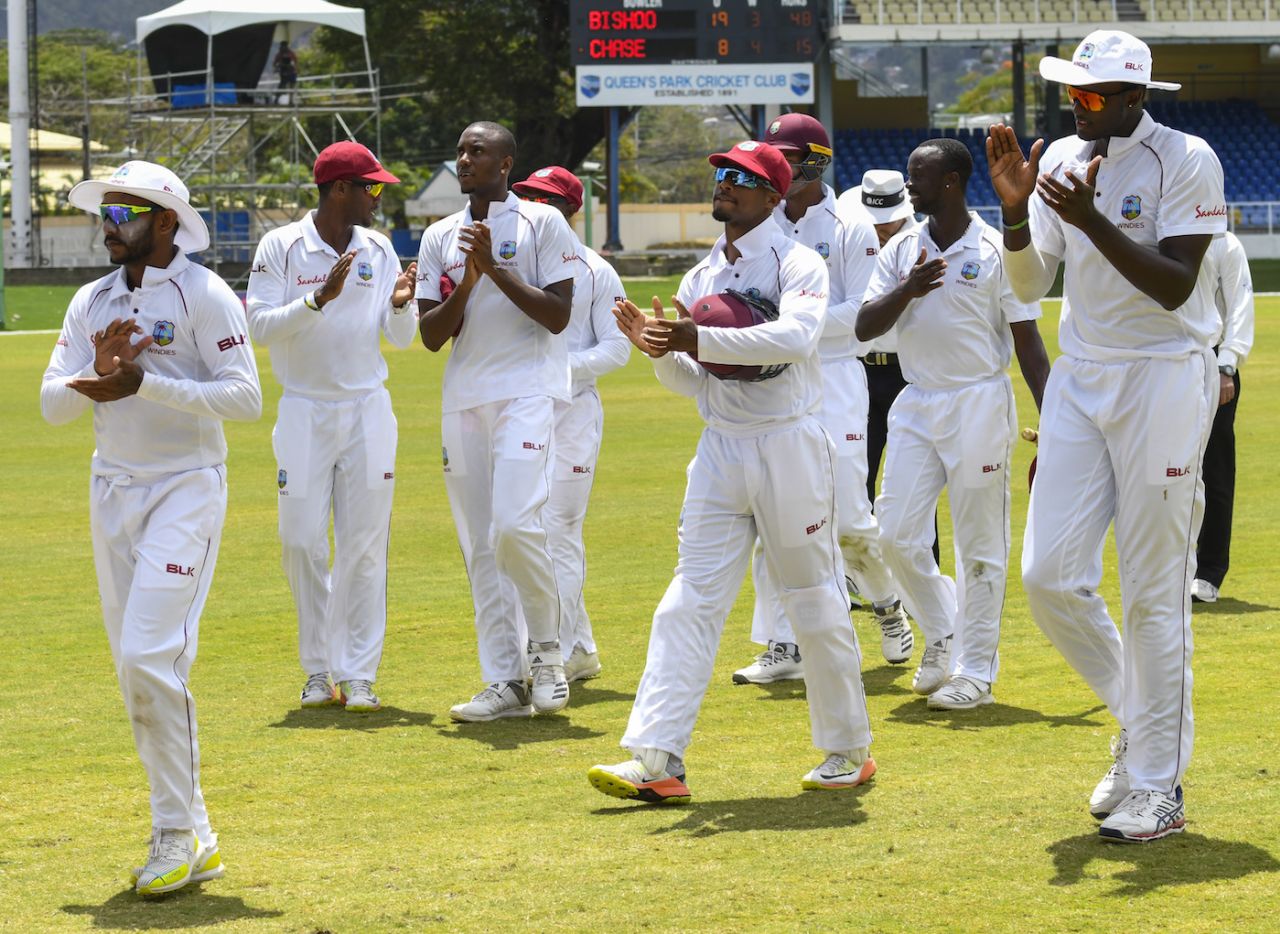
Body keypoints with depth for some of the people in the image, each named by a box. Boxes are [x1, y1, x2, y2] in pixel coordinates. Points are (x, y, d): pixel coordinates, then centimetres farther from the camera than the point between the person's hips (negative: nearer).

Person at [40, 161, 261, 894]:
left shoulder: (204, 295, -8)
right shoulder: (92, 303, 11)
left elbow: (246, 397, -17)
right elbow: (53, 405, 5)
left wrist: (144, 384, -24)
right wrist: (96, 379, -16)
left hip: (186, 489, -7)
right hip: (113, 492, 7)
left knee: (151, 656, -17)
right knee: (138, 670, 7)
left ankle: (177, 831, -8)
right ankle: (193, 841, 13)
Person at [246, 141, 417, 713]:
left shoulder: (379, 250, 5)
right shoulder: (281, 247, -5)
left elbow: (401, 338, 6)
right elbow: (260, 326, -12)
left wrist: (401, 303, -15)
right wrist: (320, 299, -23)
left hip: (368, 411, 2)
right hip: (304, 411, -2)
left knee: (364, 546, -1)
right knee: (302, 542, -2)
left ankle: (357, 675, 2)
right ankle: (319, 670, 13)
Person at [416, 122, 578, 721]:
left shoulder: (543, 224, 0)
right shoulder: (439, 238, 14)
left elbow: (558, 316, -8)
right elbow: (431, 335, 7)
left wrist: (496, 268, -13)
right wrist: (466, 284, -9)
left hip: (527, 390, -5)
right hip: (463, 397, 5)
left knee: (515, 523, -21)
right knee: (478, 543, 3)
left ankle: (545, 645, 2)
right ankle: (506, 683, 7)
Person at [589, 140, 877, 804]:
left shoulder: (797, 264, -6)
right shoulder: (700, 279, 13)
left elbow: (795, 336, -27)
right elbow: (693, 382, 14)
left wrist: (698, 339, -30)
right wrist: (657, 348, -8)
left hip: (788, 447, -5)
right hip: (720, 451, 6)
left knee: (814, 603, 3)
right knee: (689, 603, -4)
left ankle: (849, 752, 17)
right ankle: (657, 760, -9)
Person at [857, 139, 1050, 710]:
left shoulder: (997, 252, -6)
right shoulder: (901, 251, 9)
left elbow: (1029, 345, -5)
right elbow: (865, 327, 2)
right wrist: (908, 289, -17)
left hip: (978, 402, -5)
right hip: (916, 405, 5)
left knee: (980, 546, -1)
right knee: (896, 534, 1)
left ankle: (976, 672, 6)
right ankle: (942, 635, 23)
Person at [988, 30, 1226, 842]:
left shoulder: (1185, 161, -11)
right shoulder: (1061, 162, 6)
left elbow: (1174, 286, -18)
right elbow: (1029, 285, 4)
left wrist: (1093, 220, -27)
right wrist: (1015, 208, -13)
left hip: (1164, 379, -6)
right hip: (1081, 378, 6)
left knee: (1155, 592, -3)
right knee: (1050, 576, 1)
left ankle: (1159, 786, 5)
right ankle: (1139, 720, 24)